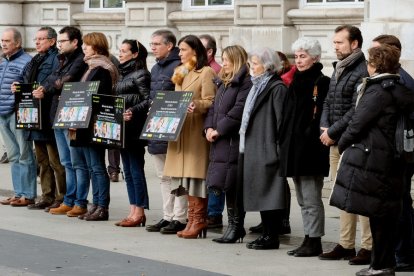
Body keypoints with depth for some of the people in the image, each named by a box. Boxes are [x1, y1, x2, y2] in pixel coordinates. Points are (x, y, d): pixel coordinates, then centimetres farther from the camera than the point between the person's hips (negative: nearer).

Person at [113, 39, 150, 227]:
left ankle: (139, 212, -3)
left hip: (134, 128, -9)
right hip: (123, 128, 9)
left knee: (136, 170, -6)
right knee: (128, 171, 10)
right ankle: (133, 211, 13)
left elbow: (148, 100, -15)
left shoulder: (140, 74, -8)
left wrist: (133, 111, -26)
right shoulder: (123, 74, 18)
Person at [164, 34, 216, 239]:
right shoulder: (181, 73, 21)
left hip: (196, 130, -8)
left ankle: (199, 220, -5)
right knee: (186, 175, 5)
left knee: (196, 173, -8)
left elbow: (210, 102, -12)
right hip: (180, 129, 8)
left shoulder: (206, 72, -5)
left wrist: (196, 105, -30)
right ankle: (193, 219, 7)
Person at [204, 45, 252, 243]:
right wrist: (209, 127, 4)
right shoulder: (223, 83, 20)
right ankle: (234, 225, 14)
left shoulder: (246, 83, -10)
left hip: (234, 140, -9)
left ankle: (236, 226, 0)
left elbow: (238, 110, -18)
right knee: (224, 184, 8)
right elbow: (214, 107, 21)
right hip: (219, 141, 9)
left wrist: (219, 130, -15)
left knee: (231, 184, -7)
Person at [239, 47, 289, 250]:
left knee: (269, 192, -6)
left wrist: (278, 148, -20)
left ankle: (272, 237, -3)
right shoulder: (258, 86, 19)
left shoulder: (277, 88, -11)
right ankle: (266, 233, 15)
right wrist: (246, 145, 17)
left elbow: (280, 120, -16)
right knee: (261, 193, 10)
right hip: (255, 148, 10)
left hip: (268, 149, -10)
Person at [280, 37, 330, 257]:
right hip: (294, 148, 9)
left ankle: (314, 242, 0)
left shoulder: (322, 83, -9)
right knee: (303, 199, 12)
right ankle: (309, 239, 17)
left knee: (311, 198, -5)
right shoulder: (296, 82, 17)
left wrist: (311, 137, -21)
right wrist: (285, 141, 12)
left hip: (310, 149, -9)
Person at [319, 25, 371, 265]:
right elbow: (328, 103, 20)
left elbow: (356, 111, -18)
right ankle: (346, 245, 18)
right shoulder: (339, 70, 16)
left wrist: (332, 131, -13)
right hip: (336, 144, 9)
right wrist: (324, 127, 3)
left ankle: (368, 247, -5)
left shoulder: (362, 72, -13)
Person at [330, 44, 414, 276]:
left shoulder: (378, 91, -15)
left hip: (370, 159, -9)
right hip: (390, 159, 9)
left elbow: (358, 123, -15)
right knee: (385, 215, 11)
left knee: (378, 213, -4)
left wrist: (343, 143, 3)